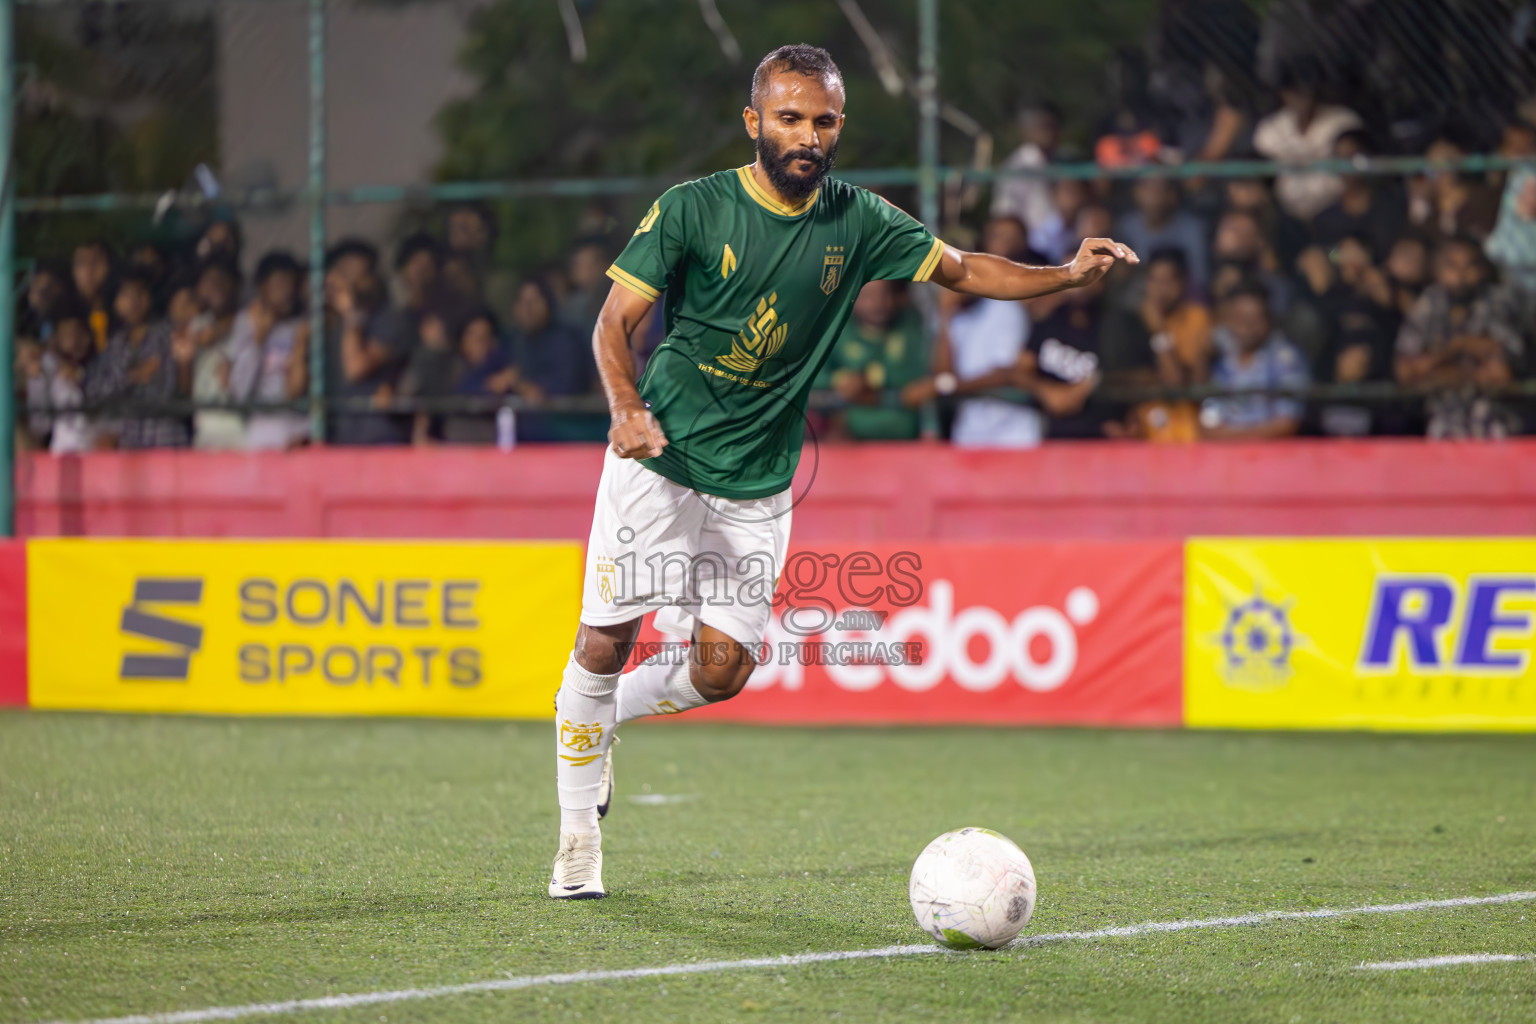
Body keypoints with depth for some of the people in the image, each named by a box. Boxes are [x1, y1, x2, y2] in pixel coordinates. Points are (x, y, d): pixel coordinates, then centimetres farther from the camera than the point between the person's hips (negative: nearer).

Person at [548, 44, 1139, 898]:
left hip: (759, 485, 3)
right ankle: (580, 836, 10)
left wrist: (1066, 275, -10)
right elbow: (616, 322, -7)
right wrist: (630, 410, -24)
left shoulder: (857, 221, 0)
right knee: (606, 642, -6)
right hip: (661, 461, -3)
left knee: (723, 671, -4)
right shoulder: (692, 209, -9)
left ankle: (603, 715, 27)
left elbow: (960, 269, 5)